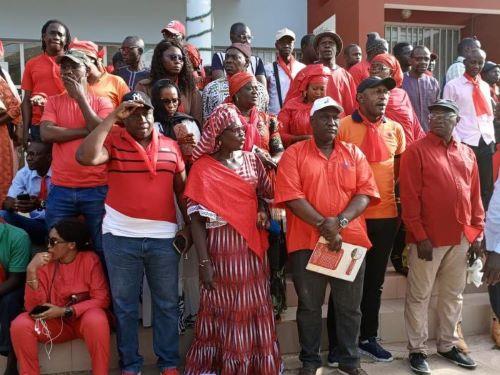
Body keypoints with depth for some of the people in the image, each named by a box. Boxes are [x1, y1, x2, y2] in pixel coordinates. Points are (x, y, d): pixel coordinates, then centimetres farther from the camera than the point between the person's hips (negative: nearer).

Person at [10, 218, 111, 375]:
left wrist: (65, 311, -22)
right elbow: (33, 307, -13)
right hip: (55, 322, 3)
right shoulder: (45, 262, -7)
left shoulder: (90, 259, -15)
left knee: (96, 320, -35)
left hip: (84, 318, -3)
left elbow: (101, 299, -15)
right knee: (20, 324, -21)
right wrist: (31, 271, -24)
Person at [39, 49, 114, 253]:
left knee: (103, 248, 8)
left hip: (97, 188, -2)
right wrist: (87, 130, -9)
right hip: (61, 189, 2)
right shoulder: (53, 101, 9)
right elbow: (46, 134, -7)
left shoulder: (102, 102, 5)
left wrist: (80, 96, -8)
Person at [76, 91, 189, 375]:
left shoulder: (171, 147, 6)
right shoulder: (113, 140, -1)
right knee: (124, 305, 10)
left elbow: (182, 189, 12)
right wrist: (112, 117, -17)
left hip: (163, 237, 2)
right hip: (120, 236, -1)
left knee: (167, 303, 11)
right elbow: (86, 157, -22)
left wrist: (188, 226, 7)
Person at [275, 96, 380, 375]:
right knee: (309, 306, 10)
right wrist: (323, 225, -17)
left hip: (350, 240, 3)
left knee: (350, 307, 11)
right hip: (307, 242, -2)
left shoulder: (354, 153, 9)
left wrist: (340, 221, -15)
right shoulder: (294, 154, 0)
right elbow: (291, 196, -10)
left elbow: (365, 193, 0)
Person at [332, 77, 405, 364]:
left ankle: (368, 338, 30)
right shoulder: (342, 127, -8)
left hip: (386, 215, 5)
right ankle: (337, 343, 18)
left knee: (375, 280, 15)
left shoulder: (395, 129, 7)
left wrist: (392, 191, 14)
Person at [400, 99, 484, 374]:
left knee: (453, 294, 15)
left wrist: (478, 232, 6)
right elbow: (409, 197, -11)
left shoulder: (467, 154, 11)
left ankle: (447, 345, 31)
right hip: (428, 238, -5)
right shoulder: (417, 151, -6)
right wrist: (420, 236, -15)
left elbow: (475, 195, 13)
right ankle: (417, 350, 16)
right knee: (419, 295, 4)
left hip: (461, 238, 6)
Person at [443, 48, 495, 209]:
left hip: (486, 142, 5)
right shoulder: (452, 85, 0)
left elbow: (489, 115, 19)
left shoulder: (485, 86, 16)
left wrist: (492, 139, 10)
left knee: (487, 187, 8)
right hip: (464, 143, -5)